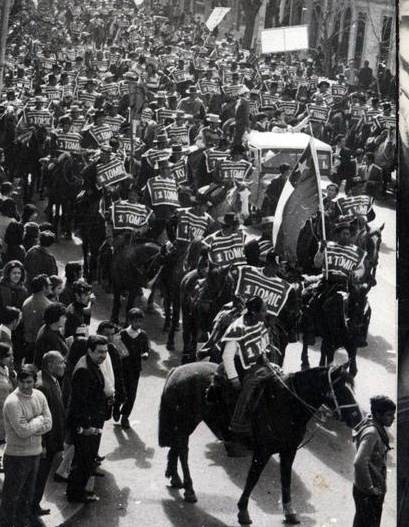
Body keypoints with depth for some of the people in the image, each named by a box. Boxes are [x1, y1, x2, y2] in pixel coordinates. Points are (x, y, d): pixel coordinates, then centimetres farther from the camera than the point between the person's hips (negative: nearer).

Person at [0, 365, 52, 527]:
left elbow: (48, 424, -2)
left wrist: (31, 426, -17)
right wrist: (39, 420, -11)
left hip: (35, 452, 7)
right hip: (17, 454, -7)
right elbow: (23, 431, -25)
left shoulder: (39, 396, -1)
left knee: (28, 489, 23)